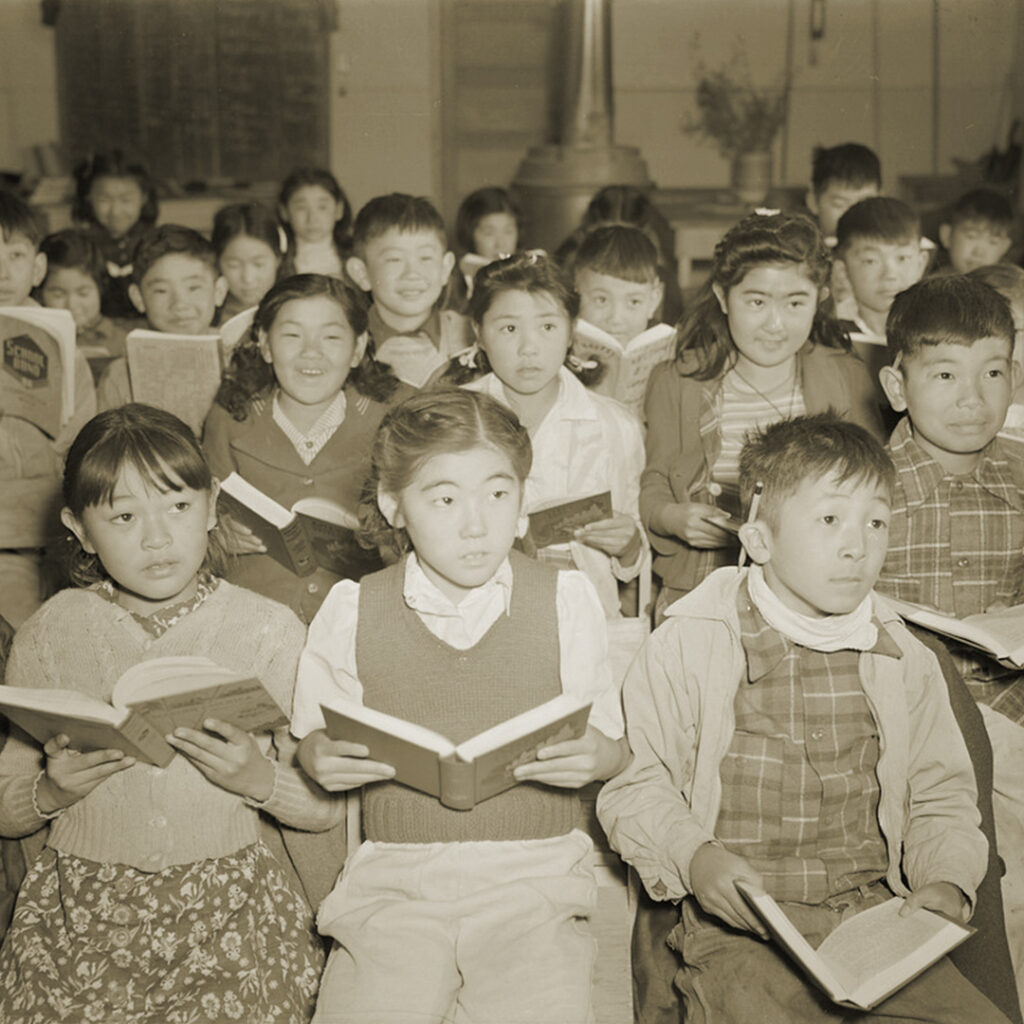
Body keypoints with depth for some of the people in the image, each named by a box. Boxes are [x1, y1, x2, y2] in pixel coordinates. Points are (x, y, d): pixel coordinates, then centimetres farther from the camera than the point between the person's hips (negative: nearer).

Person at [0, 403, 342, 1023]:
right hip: (82, 912, 1)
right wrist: (51, 793, -12)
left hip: (229, 909, -1)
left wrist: (261, 781, -16)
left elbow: (326, 805, 2)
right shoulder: (51, 633, 3)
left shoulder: (268, 629, 0)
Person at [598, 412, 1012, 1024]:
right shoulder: (688, 647, -3)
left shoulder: (904, 660, 9)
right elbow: (636, 784, 0)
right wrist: (693, 856, -15)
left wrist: (947, 883, 0)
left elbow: (941, 795, 17)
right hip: (739, 930, -3)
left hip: (878, 917, 4)